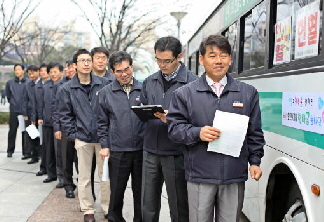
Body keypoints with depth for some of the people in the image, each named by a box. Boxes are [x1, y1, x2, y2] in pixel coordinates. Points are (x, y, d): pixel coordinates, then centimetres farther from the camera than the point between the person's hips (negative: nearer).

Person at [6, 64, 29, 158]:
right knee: (12, 131, 6)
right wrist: (11, 101, 14)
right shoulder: (10, 82, 3)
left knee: (25, 132, 3)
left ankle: (26, 151, 12)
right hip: (14, 111, 2)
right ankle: (10, 151, 18)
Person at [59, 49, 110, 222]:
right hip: (82, 139, 0)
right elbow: (65, 114, 4)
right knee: (84, 177, 8)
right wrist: (72, 134, -2)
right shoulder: (68, 88, 1)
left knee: (106, 175, 9)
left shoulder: (104, 84, -1)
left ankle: (108, 208, 23)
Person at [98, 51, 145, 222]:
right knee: (116, 192, 9)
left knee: (141, 191, 11)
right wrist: (104, 146, -1)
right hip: (117, 151, 0)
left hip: (142, 149, 1)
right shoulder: (105, 93, 4)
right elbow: (102, 123, 6)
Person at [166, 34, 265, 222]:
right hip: (200, 176, -1)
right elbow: (175, 128, 1)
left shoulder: (248, 93, 9)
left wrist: (255, 161, 5)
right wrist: (197, 133, -16)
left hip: (235, 176, 2)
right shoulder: (185, 94, 3)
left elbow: (255, 132, 12)